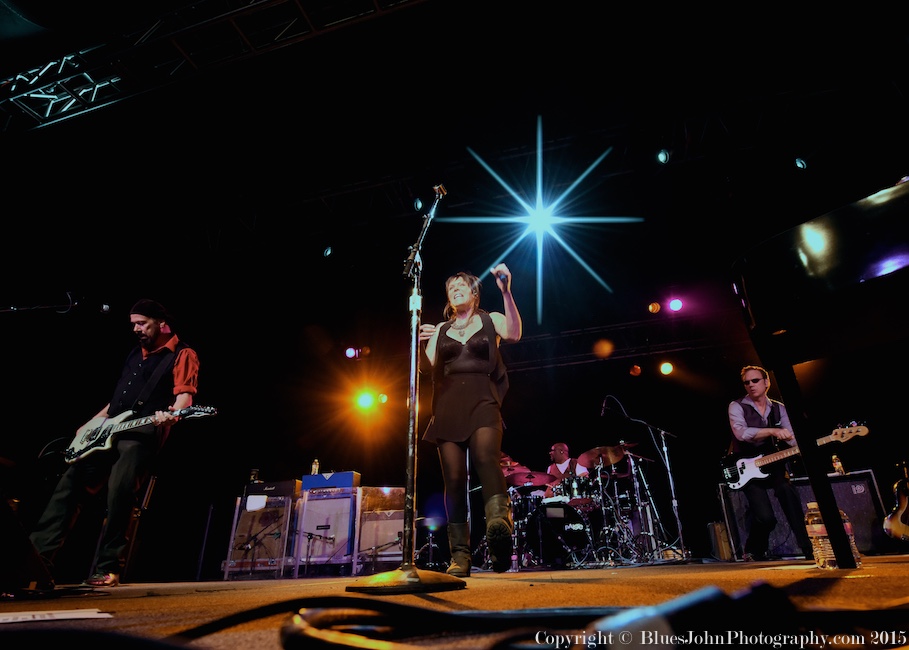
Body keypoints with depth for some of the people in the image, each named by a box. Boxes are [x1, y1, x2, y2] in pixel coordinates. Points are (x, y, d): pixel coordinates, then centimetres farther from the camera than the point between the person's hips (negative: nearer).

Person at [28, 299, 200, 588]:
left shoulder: (182, 354, -1)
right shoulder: (135, 353, 23)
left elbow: (184, 397, -13)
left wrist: (169, 416, -33)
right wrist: (91, 424, 23)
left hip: (143, 434, -8)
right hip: (107, 432, 8)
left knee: (119, 491, -20)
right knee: (69, 482, -2)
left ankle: (107, 568, -10)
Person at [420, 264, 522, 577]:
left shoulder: (490, 320, 14)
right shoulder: (440, 330, 21)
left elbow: (514, 333, -9)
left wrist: (506, 292, -21)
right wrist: (421, 343, -13)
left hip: (482, 402, -2)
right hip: (447, 406, 3)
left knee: (485, 458, -29)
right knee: (454, 478, -3)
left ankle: (499, 522, -47)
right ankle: (460, 556, 3)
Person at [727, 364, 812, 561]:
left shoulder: (779, 408, 9)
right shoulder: (737, 406, -5)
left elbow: (791, 438, 2)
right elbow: (741, 432, -23)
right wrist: (773, 431, -31)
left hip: (773, 464, 4)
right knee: (765, 518, -17)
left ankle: (808, 549, -15)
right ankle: (753, 551, 12)